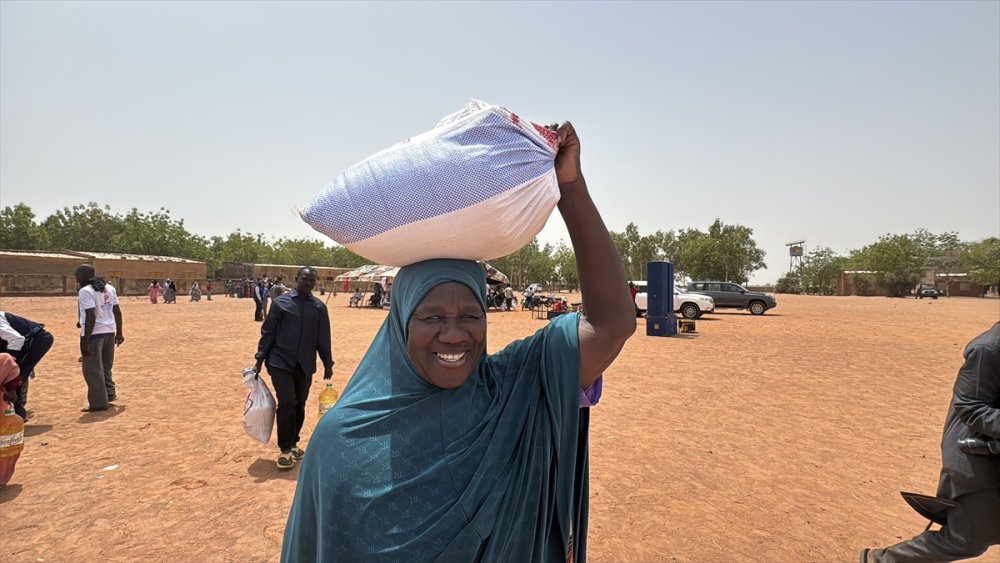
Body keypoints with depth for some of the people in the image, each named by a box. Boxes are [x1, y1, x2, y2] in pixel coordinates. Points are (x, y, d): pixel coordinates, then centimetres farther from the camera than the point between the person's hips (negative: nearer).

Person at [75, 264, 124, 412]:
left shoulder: (85, 291, -13)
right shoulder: (109, 288, 10)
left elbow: (91, 316, -20)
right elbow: (117, 312, 12)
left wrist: (85, 341, -18)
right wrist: (119, 332, 18)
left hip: (94, 333, -8)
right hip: (110, 331, 8)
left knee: (92, 369, 2)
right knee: (105, 366, 22)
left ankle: (99, 403, 6)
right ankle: (110, 393, 27)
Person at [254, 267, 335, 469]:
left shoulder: (319, 307, 4)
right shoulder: (280, 302, -2)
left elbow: (323, 337, 8)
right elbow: (268, 332, 0)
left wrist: (328, 363, 9)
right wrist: (259, 359, -2)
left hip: (305, 365, 3)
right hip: (280, 362, -3)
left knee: (299, 404, 10)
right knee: (287, 403, -10)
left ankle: (293, 443, 29)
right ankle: (285, 449, 6)